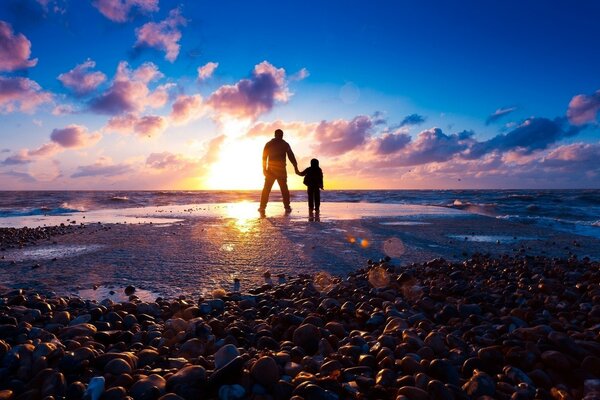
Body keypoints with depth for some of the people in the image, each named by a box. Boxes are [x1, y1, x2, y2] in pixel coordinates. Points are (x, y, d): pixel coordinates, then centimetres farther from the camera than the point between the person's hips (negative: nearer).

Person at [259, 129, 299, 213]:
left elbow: (264, 157, 3)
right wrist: (296, 168, 0)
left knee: (266, 189, 4)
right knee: (284, 189, 7)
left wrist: (264, 168, 7)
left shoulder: (268, 144, 7)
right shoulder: (285, 144, 3)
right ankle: (287, 207, 2)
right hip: (281, 169, -1)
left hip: (271, 169, 1)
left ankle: (262, 207, -2)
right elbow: (291, 156, -1)